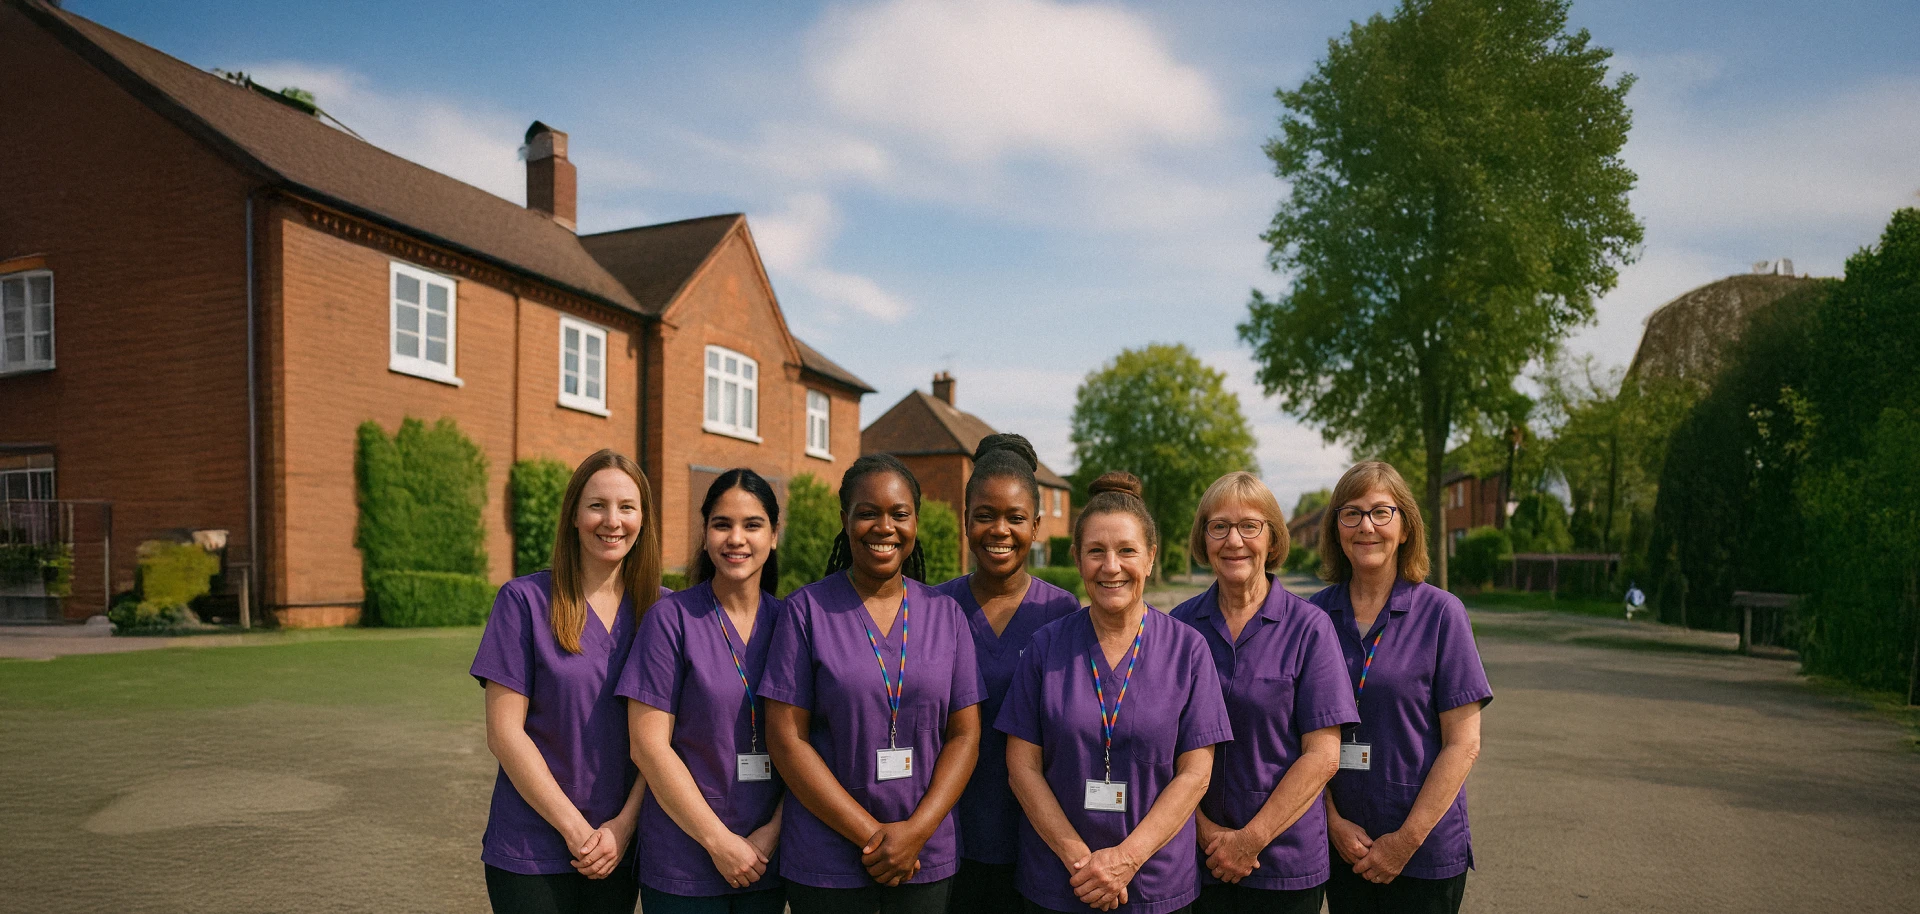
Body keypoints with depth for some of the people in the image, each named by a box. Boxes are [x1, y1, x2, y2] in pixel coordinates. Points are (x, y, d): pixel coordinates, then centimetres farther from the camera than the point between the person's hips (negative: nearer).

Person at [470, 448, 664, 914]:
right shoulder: (525, 600, -7)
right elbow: (504, 732, -9)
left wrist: (624, 824, -9)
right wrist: (575, 829, -11)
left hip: (621, 847, 3)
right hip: (532, 852, -2)